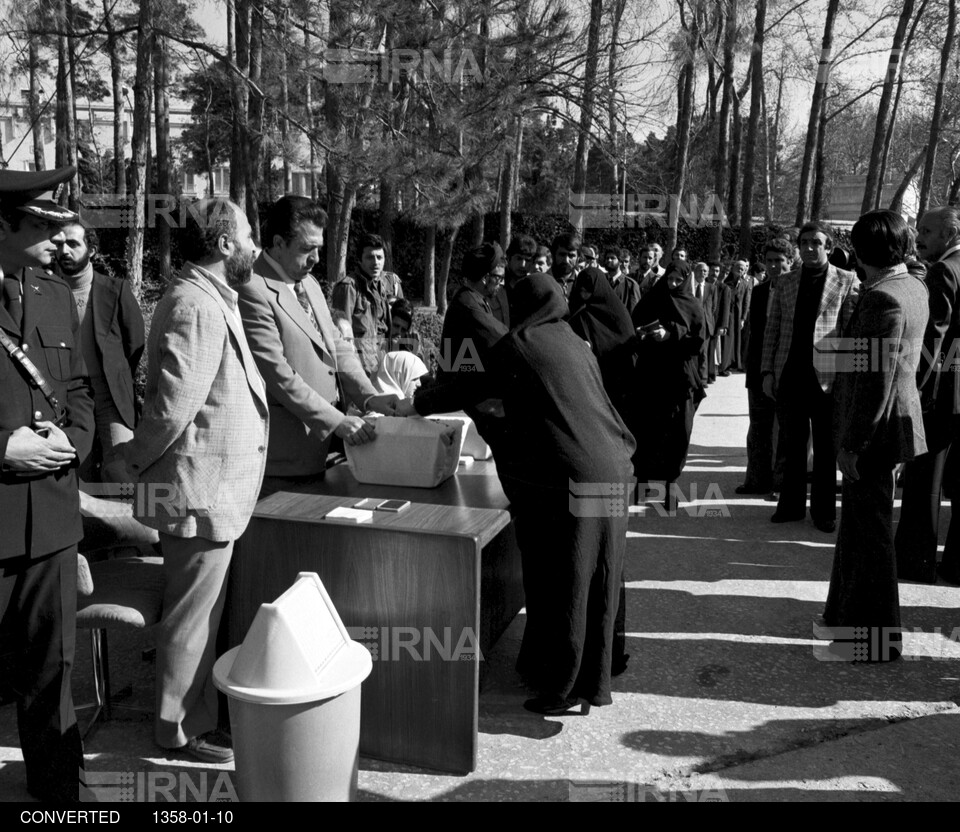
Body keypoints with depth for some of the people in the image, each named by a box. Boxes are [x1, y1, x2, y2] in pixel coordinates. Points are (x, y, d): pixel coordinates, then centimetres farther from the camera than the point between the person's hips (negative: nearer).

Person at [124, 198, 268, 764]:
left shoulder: (212, 300, 14)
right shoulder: (196, 307, -20)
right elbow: (174, 402, -23)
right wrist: (137, 460, -9)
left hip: (215, 486, 10)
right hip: (202, 488, -10)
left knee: (203, 609, 20)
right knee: (193, 613, 4)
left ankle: (196, 710, 35)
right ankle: (182, 729, 19)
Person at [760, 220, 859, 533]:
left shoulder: (847, 281, 2)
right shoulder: (784, 282, 10)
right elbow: (772, 329, 10)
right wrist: (767, 371, 2)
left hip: (826, 375, -3)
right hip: (789, 375, 3)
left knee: (826, 448, 6)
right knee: (792, 444, 10)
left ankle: (823, 510, 16)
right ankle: (791, 504, 21)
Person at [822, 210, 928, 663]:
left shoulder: (883, 298, -21)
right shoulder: (914, 286, 9)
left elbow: (877, 379, -23)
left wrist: (853, 443, -20)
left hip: (875, 426, -10)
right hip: (888, 421, 10)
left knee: (870, 528, 1)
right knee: (858, 519, 20)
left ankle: (877, 638, 14)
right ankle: (848, 613, 35)